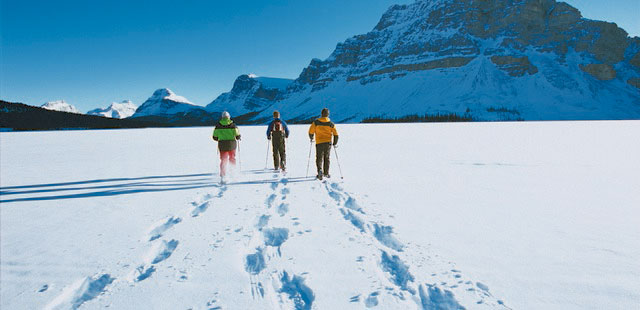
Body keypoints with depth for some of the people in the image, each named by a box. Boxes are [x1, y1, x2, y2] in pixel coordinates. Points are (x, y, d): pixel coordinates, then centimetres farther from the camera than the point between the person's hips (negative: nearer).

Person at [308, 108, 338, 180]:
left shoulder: (316, 122, -4)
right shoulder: (331, 124, 0)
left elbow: (311, 131, -2)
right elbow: (336, 134, 1)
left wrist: (311, 138, 19)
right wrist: (335, 143, 14)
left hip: (319, 143, -1)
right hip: (328, 143, 1)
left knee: (319, 158, 5)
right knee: (326, 158, 15)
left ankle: (320, 170, -19)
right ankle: (326, 173, 21)